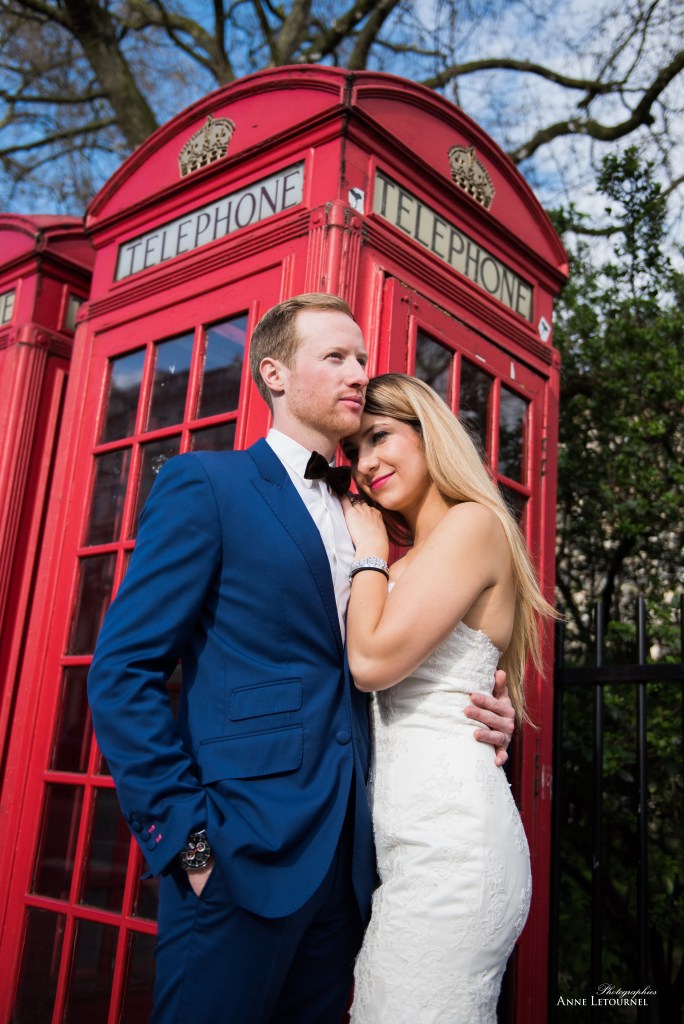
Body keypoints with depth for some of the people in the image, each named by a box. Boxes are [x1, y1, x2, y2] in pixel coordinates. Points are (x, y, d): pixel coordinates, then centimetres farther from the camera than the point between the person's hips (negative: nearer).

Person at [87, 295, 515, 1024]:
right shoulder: (205, 484, -5)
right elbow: (122, 672, -11)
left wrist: (475, 719, 1)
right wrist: (188, 839, -15)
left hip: (345, 862, 6)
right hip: (241, 857, -6)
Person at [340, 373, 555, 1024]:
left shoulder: (472, 523, -9)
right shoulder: (411, 555, 19)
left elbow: (373, 660, -16)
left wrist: (370, 550, -3)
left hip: (446, 832, -9)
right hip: (412, 833, 9)